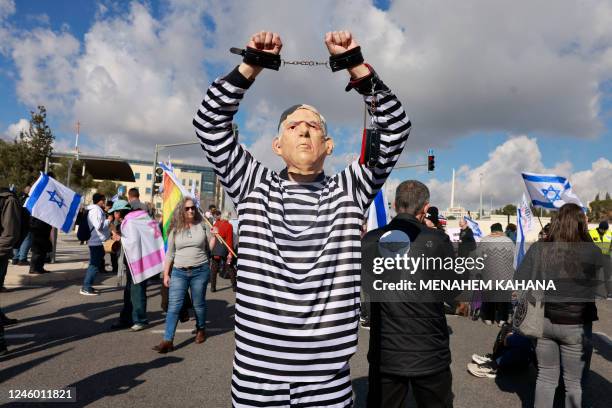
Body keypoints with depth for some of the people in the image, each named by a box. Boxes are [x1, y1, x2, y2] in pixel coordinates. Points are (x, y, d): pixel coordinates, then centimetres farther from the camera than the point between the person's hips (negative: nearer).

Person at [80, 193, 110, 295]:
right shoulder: (96, 210, -14)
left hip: (97, 241, 11)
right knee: (94, 265, -7)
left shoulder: (97, 210, 17)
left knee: (94, 264, 16)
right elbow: (99, 226, -23)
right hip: (96, 242, -11)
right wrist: (109, 220, -12)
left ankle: (87, 286, 23)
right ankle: (86, 288, -3)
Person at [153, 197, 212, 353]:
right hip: (179, 272, 1)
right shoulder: (175, 229, 4)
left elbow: (210, 249, 6)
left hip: (200, 271, -1)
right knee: (173, 306, -4)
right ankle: (168, 341, 0)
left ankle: (201, 329, 35)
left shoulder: (202, 226, 1)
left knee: (198, 304, 10)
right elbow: (170, 254, 9)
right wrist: (166, 274, 5)